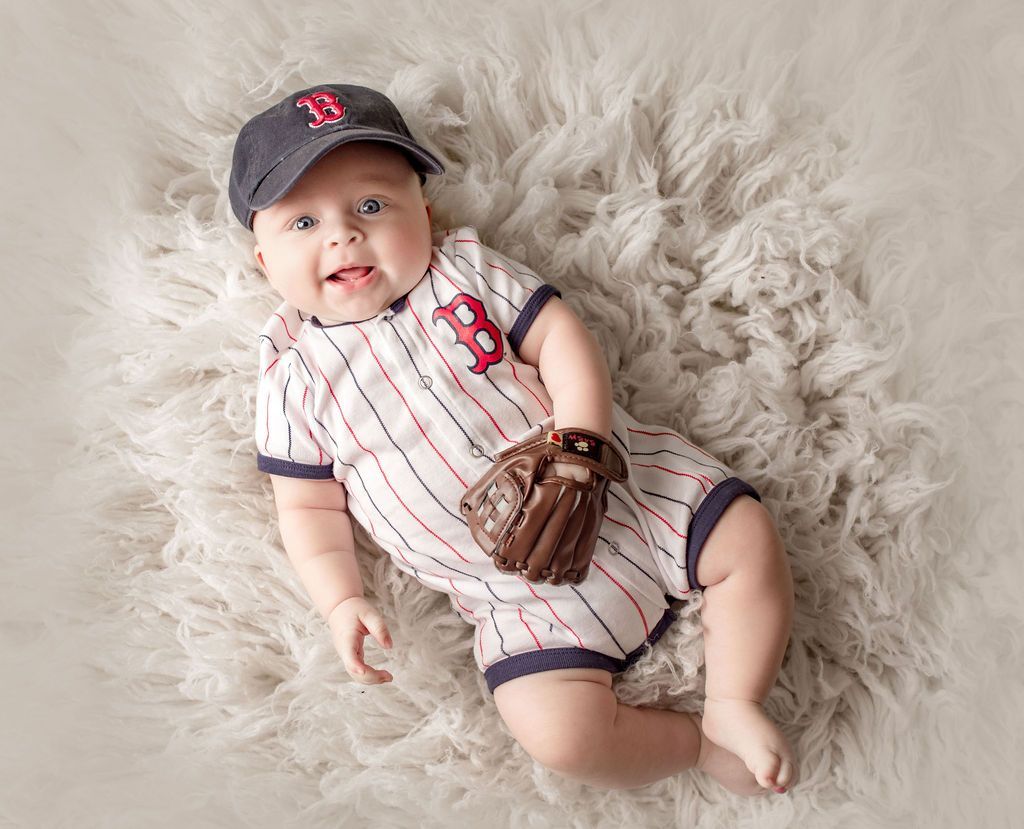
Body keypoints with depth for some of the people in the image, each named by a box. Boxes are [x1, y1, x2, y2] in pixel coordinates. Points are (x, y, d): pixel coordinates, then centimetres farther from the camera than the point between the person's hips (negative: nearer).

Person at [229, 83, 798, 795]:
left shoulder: (465, 268, 2)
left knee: (751, 541, -9)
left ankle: (735, 707, 6)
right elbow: (310, 506, 6)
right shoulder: (296, 375, 1)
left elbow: (561, 337, -4)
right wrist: (343, 602, -8)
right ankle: (700, 745, 4)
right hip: (522, 591, -1)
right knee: (557, 731, -19)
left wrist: (581, 444, -19)